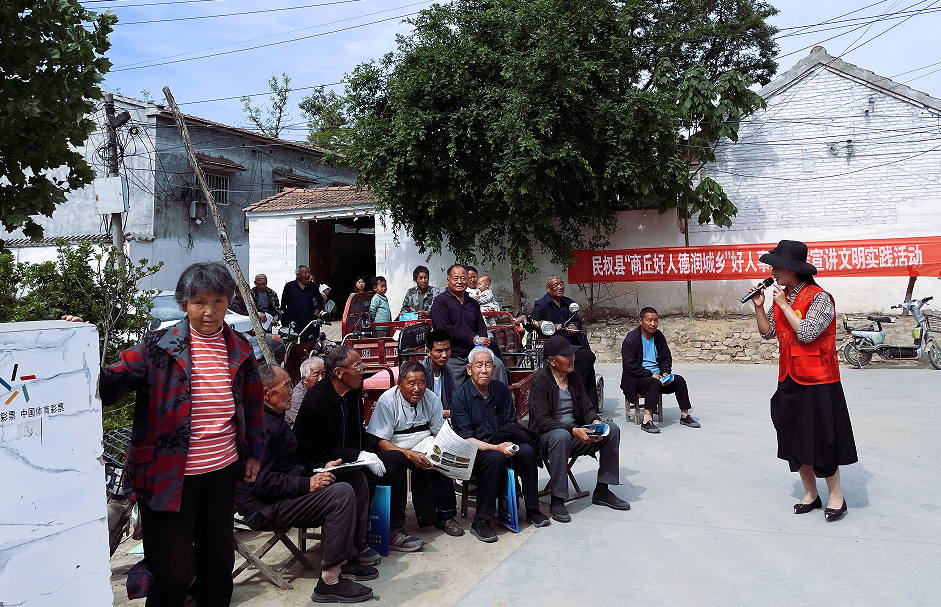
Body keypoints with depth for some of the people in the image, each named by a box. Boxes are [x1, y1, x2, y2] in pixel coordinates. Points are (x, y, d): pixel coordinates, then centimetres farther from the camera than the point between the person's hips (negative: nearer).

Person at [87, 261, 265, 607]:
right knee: (171, 571, 5)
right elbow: (111, 384, -13)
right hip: (169, 474, -3)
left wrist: (254, 452, 14)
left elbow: (254, 403, 14)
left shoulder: (239, 350, 4)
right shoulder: (159, 347, -7)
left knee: (219, 560, 19)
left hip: (222, 470, 4)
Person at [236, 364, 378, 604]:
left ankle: (352, 554, 9)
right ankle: (329, 582, -23)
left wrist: (321, 469, 9)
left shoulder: (274, 419, 15)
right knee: (341, 493, -28)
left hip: (284, 492, 11)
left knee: (357, 478, 6)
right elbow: (261, 482, -27)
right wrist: (307, 484, -28)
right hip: (263, 508, -11)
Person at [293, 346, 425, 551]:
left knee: (396, 459, -7)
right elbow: (317, 449, -22)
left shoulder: (354, 392, 5)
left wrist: (369, 454, -5)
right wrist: (360, 456, -25)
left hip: (352, 459, 8)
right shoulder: (315, 399, -20)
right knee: (366, 475, -32)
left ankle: (395, 529, 1)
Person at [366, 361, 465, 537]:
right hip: (396, 449, -3)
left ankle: (446, 516, -11)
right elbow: (381, 442, -15)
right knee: (396, 460, -35)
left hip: (424, 448, 4)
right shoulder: (387, 401, -12)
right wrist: (410, 455, -30)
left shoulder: (431, 399, 1)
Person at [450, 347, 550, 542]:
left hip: (500, 445, 4)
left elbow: (512, 426, 8)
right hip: (474, 452, -4)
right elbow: (466, 439, -14)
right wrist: (497, 447, -25)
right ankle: (480, 522, -25)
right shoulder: (460, 396, -10)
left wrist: (509, 444, -13)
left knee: (527, 451, -23)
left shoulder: (501, 390, 4)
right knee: (495, 458, -34)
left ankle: (532, 510, -7)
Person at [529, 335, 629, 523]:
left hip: (576, 432, 7)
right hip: (548, 435, -7)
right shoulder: (540, 380, -13)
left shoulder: (574, 377, 8)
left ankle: (602, 491, -3)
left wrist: (595, 422, -13)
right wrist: (573, 430, -29)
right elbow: (541, 420, -20)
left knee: (612, 429, -11)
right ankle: (557, 500, -28)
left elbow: (587, 408, 11)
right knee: (561, 436, -40)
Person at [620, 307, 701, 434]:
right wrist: (651, 375, -21)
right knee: (654, 383, -35)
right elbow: (630, 365, -17)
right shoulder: (631, 339, -11)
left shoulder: (659, 336, 9)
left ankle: (685, 415, 2)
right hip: (637, 380, -6)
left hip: (657, 375, 6)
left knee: (679, 380, -12)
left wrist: (665, 373, -6)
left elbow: (667, 358, 14)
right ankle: (647, 421, -36)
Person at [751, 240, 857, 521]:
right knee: (795, 438, 12)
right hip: (789, 380, 7)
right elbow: (768, 332, 11)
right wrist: (759, 307, -3)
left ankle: (836, 495, 18)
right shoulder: (782, 297, 8)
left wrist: (783, 305, -19)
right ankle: (810, 494, 25)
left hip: (818, 381, -7)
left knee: (822, 440, 1)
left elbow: (806, 333, -24)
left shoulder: (819, 298, -14)